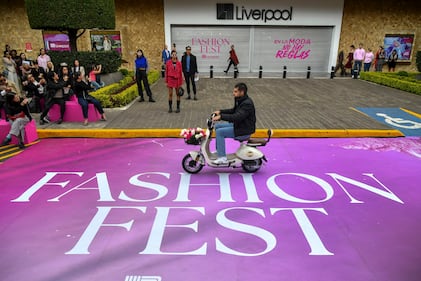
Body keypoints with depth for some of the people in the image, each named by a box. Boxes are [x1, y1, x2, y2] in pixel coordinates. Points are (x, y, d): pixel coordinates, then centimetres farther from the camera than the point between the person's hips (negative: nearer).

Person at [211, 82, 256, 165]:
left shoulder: (247, 103, -23)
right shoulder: (240, 100, 8)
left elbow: (237, 117, -33)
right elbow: (233, 111, 23)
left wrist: (221, 116, -32)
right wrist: (220, 111, 11)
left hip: (244, 130, -10)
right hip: (238, 125, 10)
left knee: (219, 132, -17)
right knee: (217, 126, 10)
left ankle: (222, 158, -14)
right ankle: (218, 151, 18)